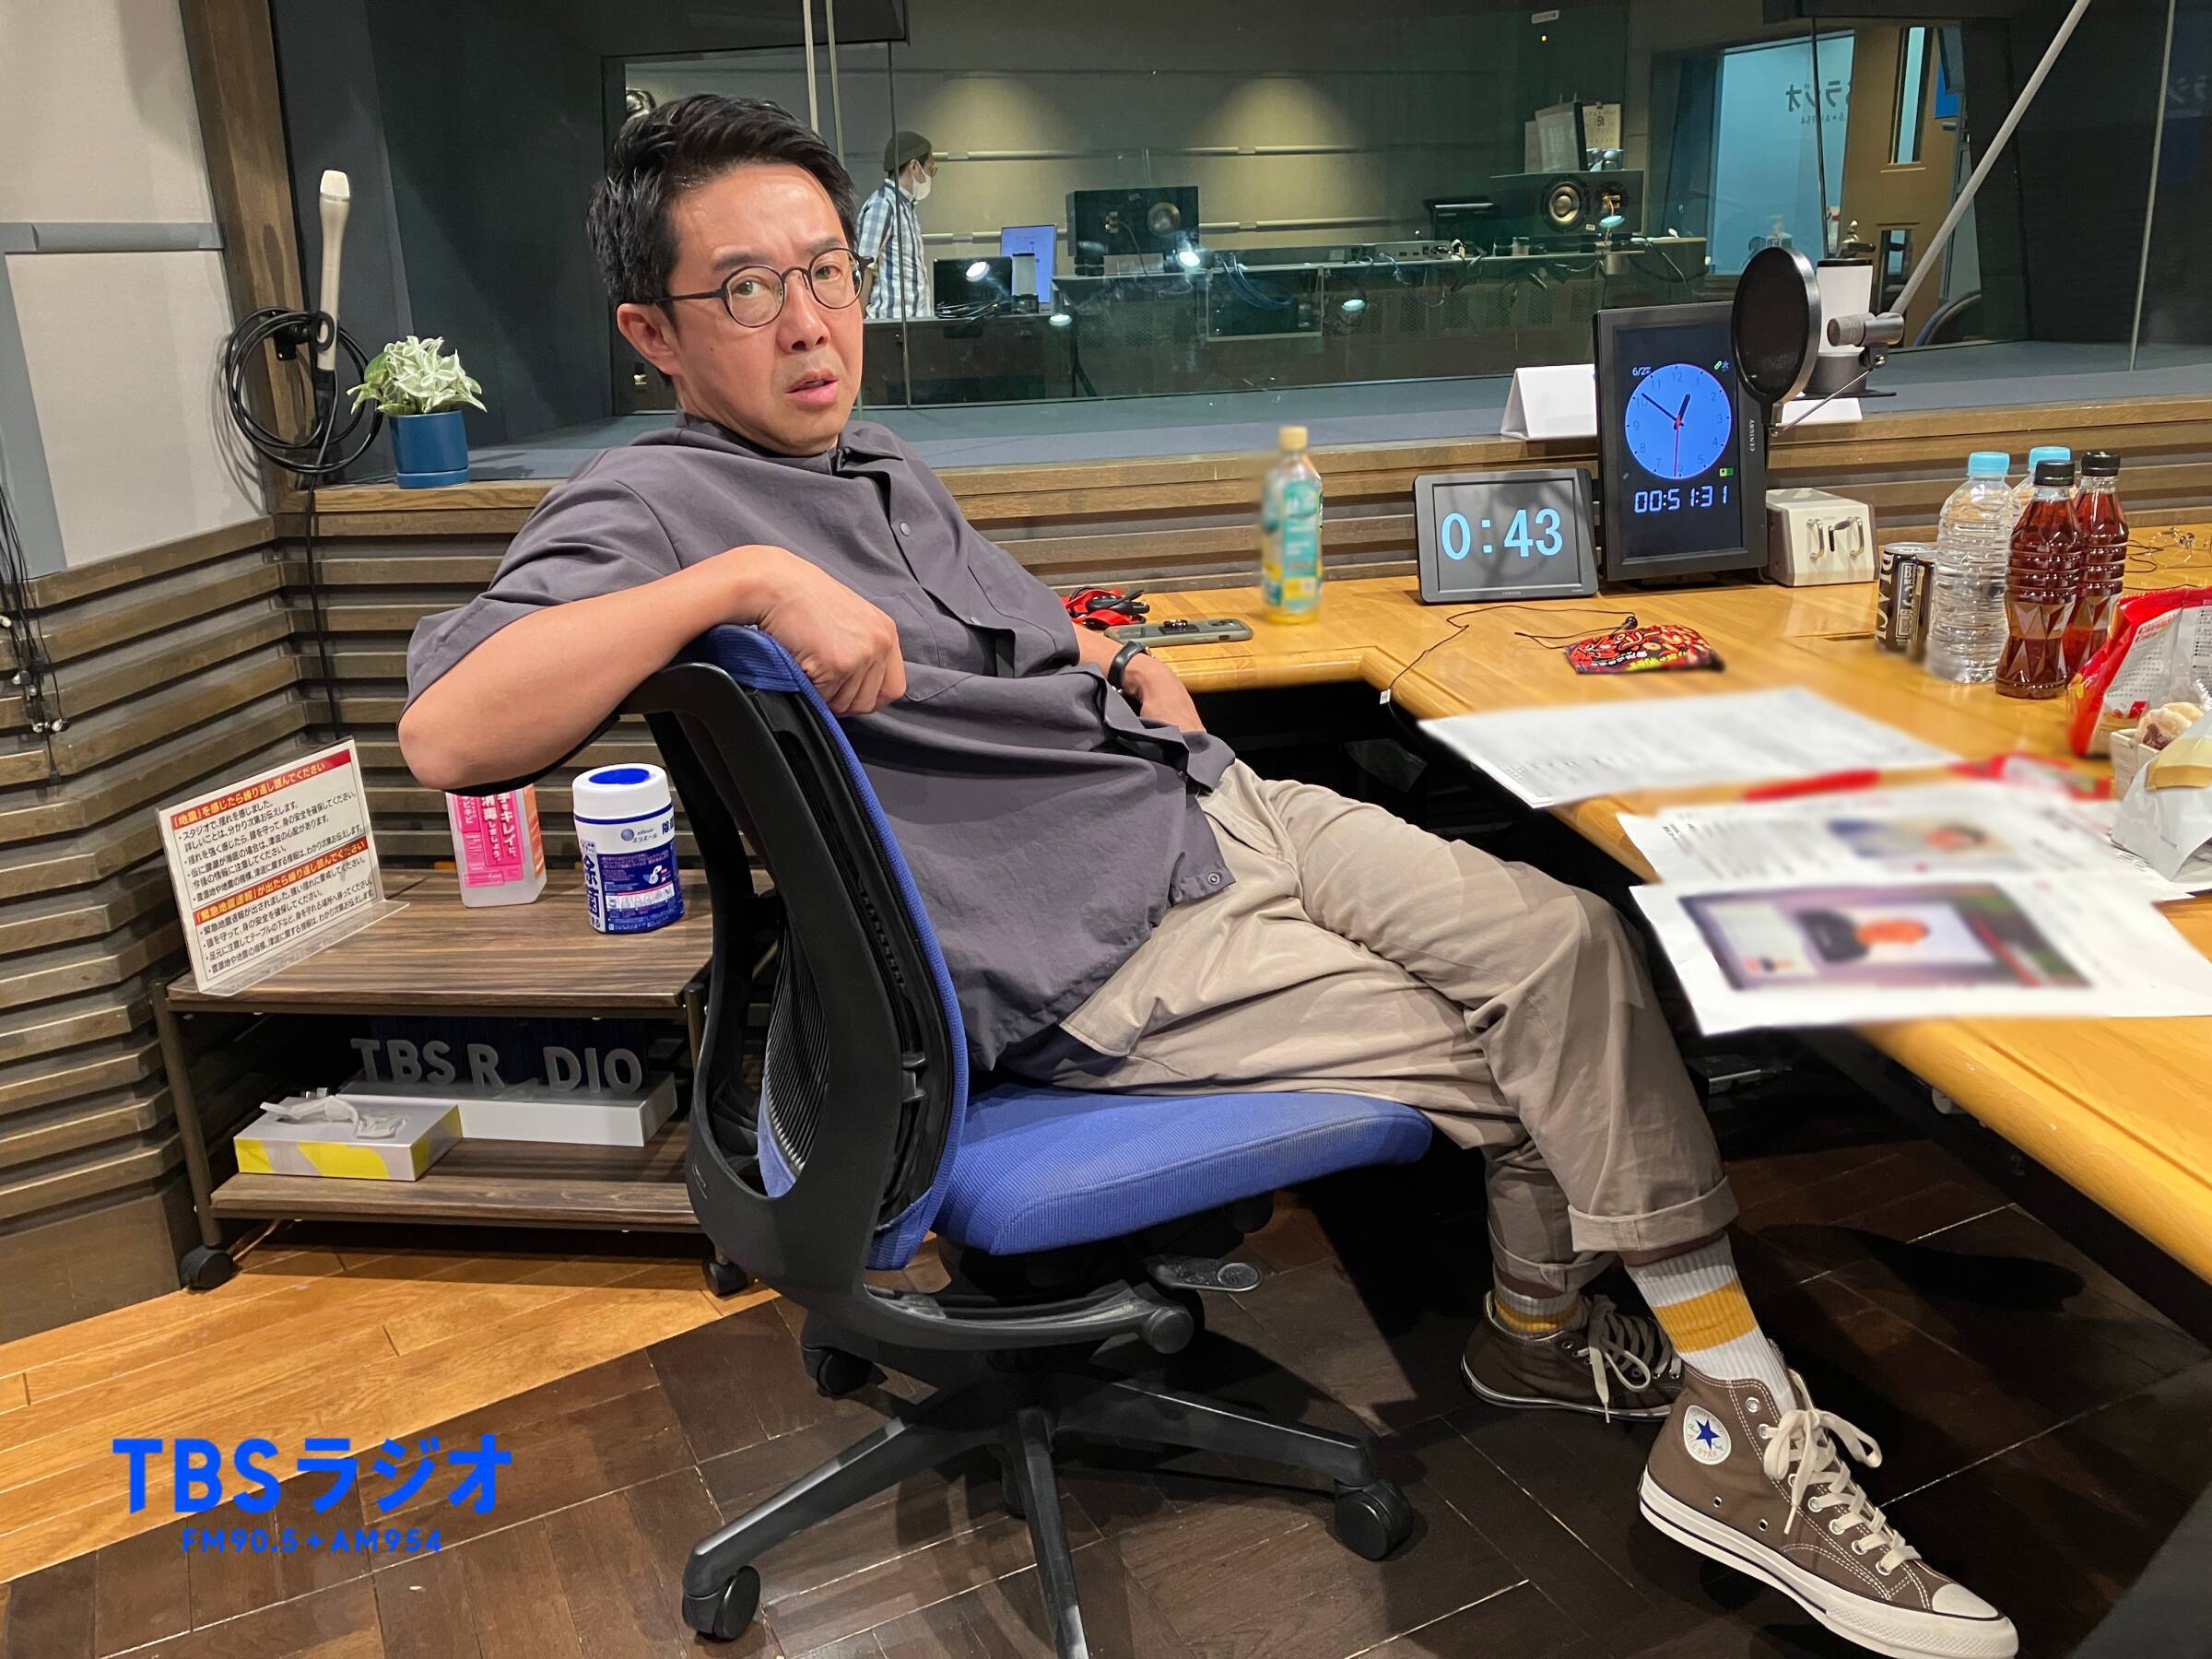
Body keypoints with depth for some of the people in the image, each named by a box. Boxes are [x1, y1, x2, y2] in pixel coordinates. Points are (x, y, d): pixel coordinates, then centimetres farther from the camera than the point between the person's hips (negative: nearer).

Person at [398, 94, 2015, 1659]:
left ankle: (1546, 1326, 16)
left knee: (1574, 943, 0)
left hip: (1223, 805, 9)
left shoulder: (874, 458, 16)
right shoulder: (652, 508, -12)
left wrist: (1128, 669, 8)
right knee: (1528, 1072, -5)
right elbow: (447, 733, -28)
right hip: (1113, 953, -8)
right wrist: (742, 579, -34)